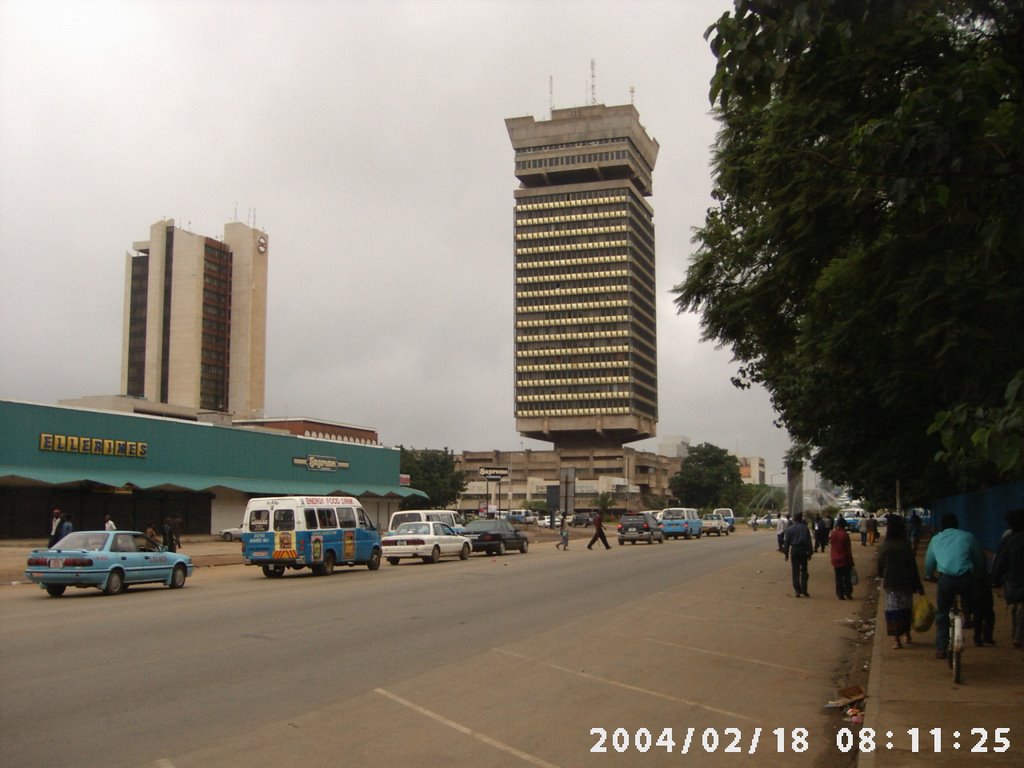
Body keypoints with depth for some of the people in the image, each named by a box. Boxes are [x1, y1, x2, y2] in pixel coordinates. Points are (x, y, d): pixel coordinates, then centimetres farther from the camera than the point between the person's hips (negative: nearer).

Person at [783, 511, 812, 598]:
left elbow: (786, 542, 1)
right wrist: (809, 553, 4)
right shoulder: (805, 528, 0)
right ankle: (804, 591, 6)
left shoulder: (789, 529, 1)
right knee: (804, 571, 9)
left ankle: (797, 591, 3)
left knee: (795, 571, 5)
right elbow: (809, 542, 0)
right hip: (803, 551, 0)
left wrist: (786, 553, 6)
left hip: (794, 551, 0)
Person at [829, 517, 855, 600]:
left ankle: (840, 594, 7)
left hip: (836, 560, 3)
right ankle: (848, 594, 8)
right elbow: (849, 549, -9)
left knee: (838, 578, 8)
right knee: (847, 578, 7)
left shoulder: (832, 534, 0)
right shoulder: (845, 535, -12)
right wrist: (851, 561, -1)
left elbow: (830, 548, 5)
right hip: (845, 560, -3)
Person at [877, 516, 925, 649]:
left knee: (892, 609, 1)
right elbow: (913, 567, -6)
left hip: (890, 583, 0)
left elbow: (880, 566, 4)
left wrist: (883, 578, 25)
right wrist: (918, 586, 1)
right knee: (906, 608, 15)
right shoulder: (906, 546, -8)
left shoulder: (884, 547, -4)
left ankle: (896, 639, -6)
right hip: (906, 583, 0)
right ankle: (907, 634, 27)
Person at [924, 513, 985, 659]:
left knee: (942, 614, 14)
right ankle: (967, 618, 21)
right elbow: (979, 560, 21)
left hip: (945, 579, 1)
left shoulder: (936, 539, 17)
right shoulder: (967, 536, 11)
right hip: (965, 578, 0)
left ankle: (941, 649, 12)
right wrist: (977, 570, 42)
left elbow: (929, 563, 27)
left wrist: (929, 575, 48)